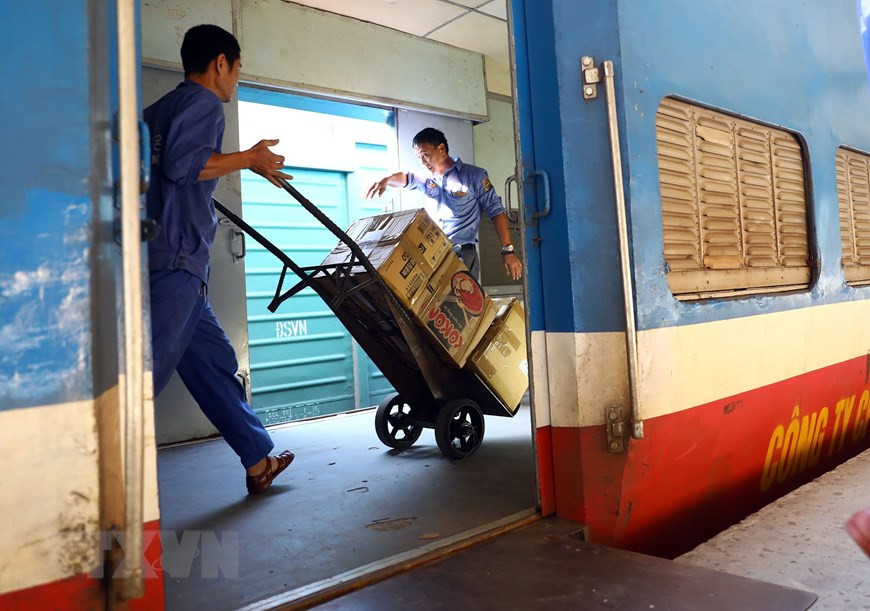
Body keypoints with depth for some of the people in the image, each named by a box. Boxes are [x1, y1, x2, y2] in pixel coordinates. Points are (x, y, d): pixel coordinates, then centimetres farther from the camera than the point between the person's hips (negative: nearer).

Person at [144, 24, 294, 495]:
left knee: (214, 360, 12)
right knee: (148, 371, -11)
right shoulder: (203, 101, -3)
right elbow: (182, 163, -18)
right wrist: (247, 159, -5)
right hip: (175, 261, -10)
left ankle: (259, 461, 22)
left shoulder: (160, 109, 24)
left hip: (176, 265, 10)